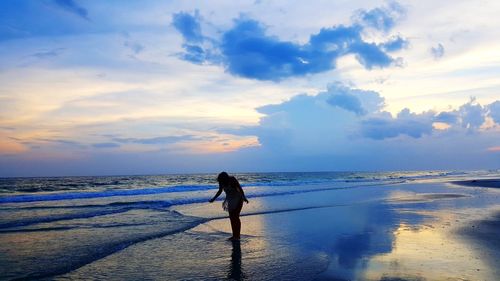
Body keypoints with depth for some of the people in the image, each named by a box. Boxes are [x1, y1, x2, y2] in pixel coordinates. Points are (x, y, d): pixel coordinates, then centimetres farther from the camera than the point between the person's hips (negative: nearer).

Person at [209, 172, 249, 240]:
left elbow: (240, 189, -18)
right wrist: (213, 199, 8)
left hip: (238, 200, -6)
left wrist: (244, 198, -28)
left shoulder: (233, 180, -24)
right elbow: (220, 191, 8)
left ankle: (237, 236, -4)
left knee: (235, 217, -9)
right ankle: (234, 235, 13)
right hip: (230, 200, 6)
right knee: (232, 217, 6)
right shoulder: (221, 182, -8)